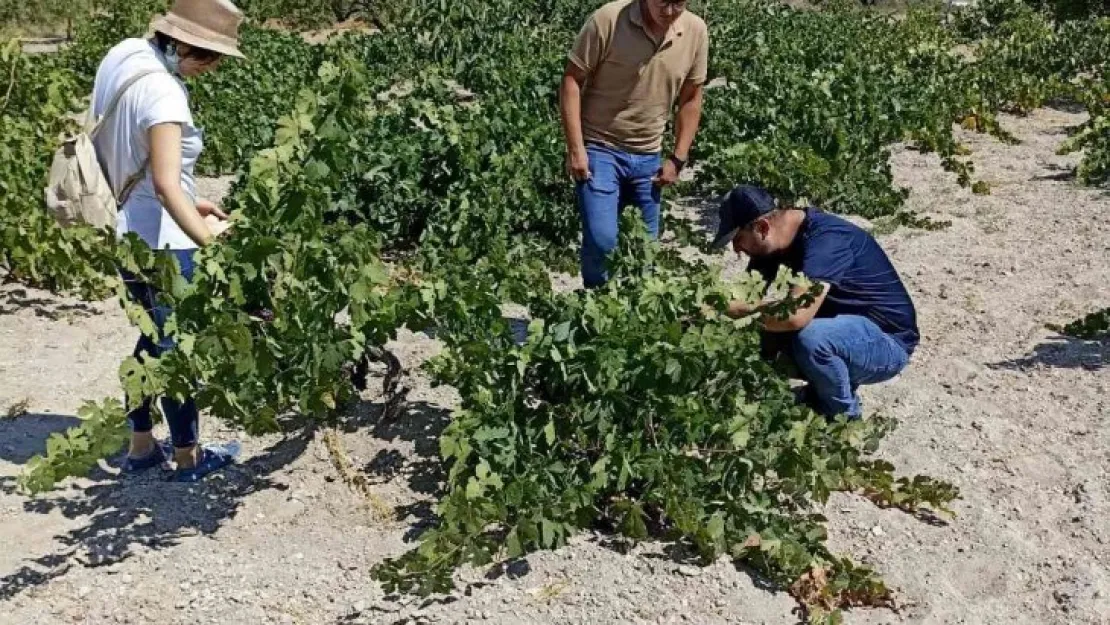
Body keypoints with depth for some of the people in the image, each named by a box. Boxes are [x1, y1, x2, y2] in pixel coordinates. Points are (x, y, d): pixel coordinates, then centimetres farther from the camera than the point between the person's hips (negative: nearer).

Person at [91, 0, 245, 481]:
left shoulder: (133, 68, 6)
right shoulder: (161, 89, -23)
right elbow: (165, 184, -30)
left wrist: (190, 204, 16)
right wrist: (212, 243, -35)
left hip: (129, 233, 9)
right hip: (159, 240, -9)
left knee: (153, 339, 21)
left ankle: (142, 446, 32)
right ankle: (187, 456, 21)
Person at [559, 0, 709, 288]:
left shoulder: (696, 32, -5)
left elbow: (690, 99, 7)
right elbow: (572, 81, -11)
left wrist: (678, 159, 5)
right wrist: (575, 148, -15)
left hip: (648, 156, 4)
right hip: (599, 148, -4)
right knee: (601, 240, -13)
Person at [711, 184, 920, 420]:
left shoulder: (826, 239, -30)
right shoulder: (777, 238, -3)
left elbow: (796, 316, -41)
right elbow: (749, 292, 1)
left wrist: (732, 309, -32)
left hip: (888, 341, -8)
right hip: (848, 327, 8)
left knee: (810, 338, -34)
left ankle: (845, 419, -7)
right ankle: (822, 397, 11)